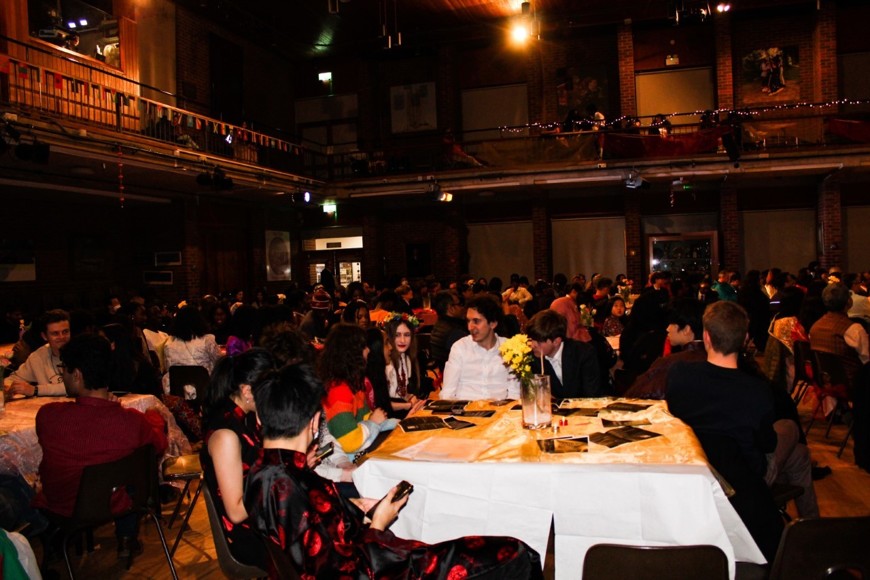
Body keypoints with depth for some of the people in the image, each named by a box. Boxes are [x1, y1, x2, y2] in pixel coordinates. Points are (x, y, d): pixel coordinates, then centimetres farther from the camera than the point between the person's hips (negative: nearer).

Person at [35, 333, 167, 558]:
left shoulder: (47, 416, -31)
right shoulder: (133, 421, -30)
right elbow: (159, 446, -7)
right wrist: (155, 417, 14)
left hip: (62, 508, 1)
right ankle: (126, 539, 36)